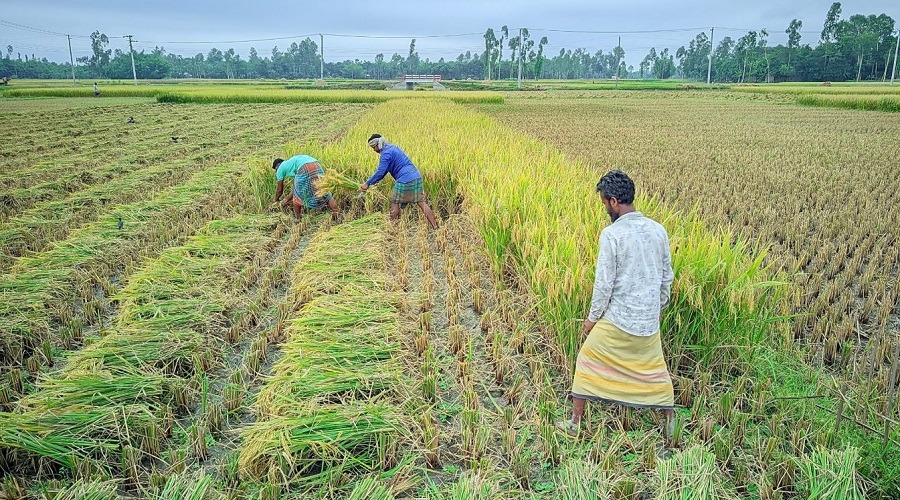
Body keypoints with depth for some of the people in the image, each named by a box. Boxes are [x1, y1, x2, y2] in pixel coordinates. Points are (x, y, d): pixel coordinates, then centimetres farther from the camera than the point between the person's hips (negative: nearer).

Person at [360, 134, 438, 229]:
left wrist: (368, 183, -5)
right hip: (416, 177, 9)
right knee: (421, 203, 8)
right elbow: (383, 171, 23)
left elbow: (380, 172, -14)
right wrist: (371, 183, 19)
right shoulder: (392, 147, 21)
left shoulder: (386, 153, -10)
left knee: (394, 203, 7)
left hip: (405, 181, -9)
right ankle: (435, 227, 5)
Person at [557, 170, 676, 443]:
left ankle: (576, 422, 20)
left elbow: (604, 282, -15)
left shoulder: (611, 234, -18)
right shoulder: (658, 230, 1)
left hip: (617, 318, -5)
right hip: (648, 319, 5)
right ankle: (670, 421, 31)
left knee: (587, 360, 12)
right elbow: (667, 276, 10)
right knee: (654, 367, 22)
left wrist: (593, 317, -3)